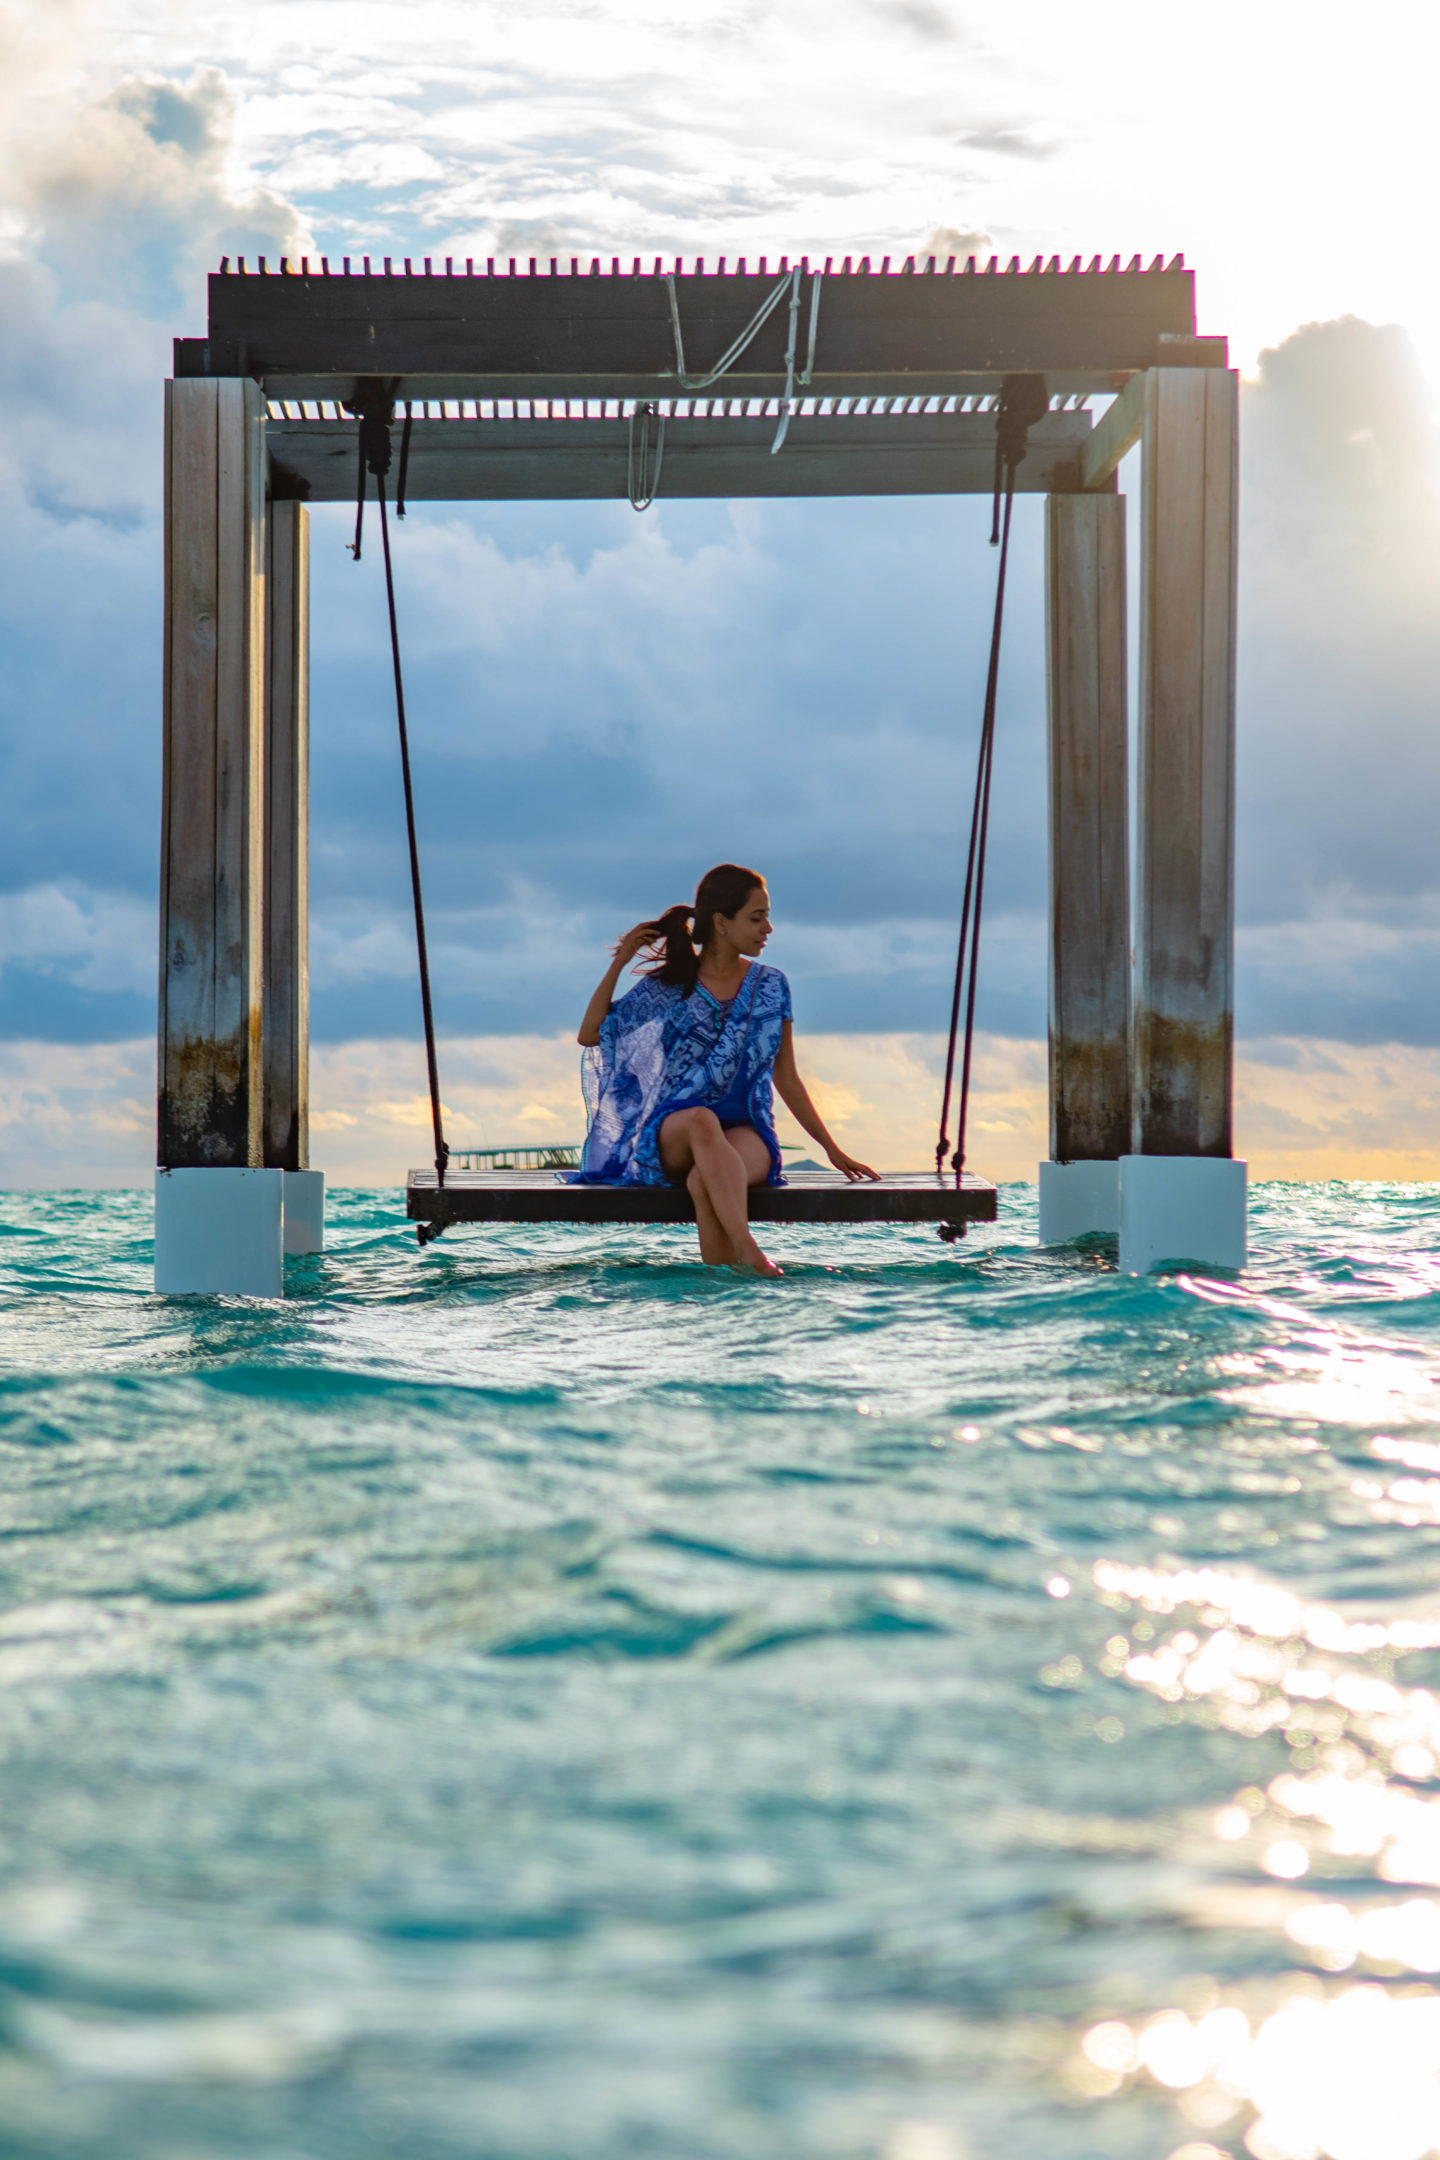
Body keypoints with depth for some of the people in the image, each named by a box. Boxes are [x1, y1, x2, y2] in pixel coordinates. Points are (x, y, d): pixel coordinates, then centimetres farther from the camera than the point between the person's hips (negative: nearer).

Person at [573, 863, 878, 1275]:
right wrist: (618, 964, 0)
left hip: (747, 1133, 1)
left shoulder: (770, 986, 12)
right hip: (672, 1135, -1)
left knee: (704, 1181, -37)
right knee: (701, 1120, -40)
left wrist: (833, 1150, 16)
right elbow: (589, 1035, 8)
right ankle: (748, 1253, -56)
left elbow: (786, 1078, 18)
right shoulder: (667, 985, 7)